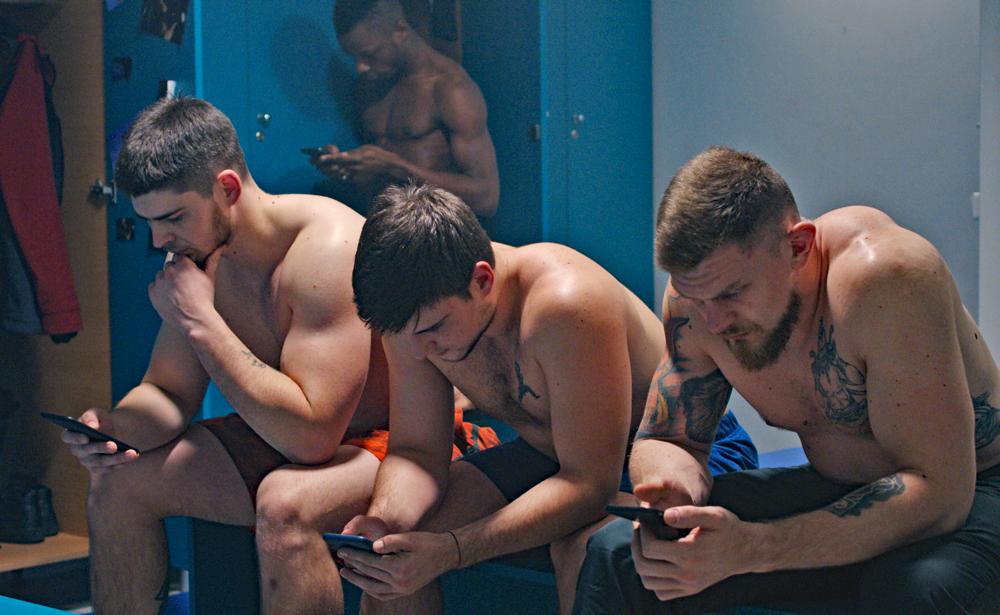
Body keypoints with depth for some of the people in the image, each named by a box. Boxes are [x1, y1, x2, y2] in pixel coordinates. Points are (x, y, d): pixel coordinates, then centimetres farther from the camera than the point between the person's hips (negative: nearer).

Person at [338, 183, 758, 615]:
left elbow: (590, 483, -34)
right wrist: (382, 520, -30)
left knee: (583, 555, -37)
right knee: (395, 558, -13)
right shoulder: (414, 311, -15)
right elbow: (415, 450, -7)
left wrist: (450, 551, -42)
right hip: (551, 456, 6)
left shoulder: (567, 305, -35)